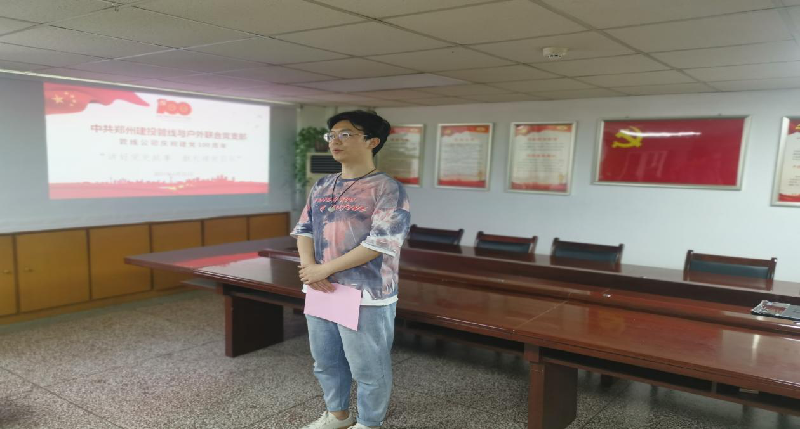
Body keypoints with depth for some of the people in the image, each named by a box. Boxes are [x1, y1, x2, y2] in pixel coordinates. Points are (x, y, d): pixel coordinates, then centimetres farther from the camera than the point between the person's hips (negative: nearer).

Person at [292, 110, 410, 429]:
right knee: (326, 361, 21)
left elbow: (379, 244, -19)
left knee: (368, 368, 8)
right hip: (321, 293, 7)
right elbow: (304, 229, 10)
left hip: (366, 296, -7)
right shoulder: (321, 187, 9)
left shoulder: (387, 189, -12)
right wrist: (308, 265, -10)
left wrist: (325, 269, -18)